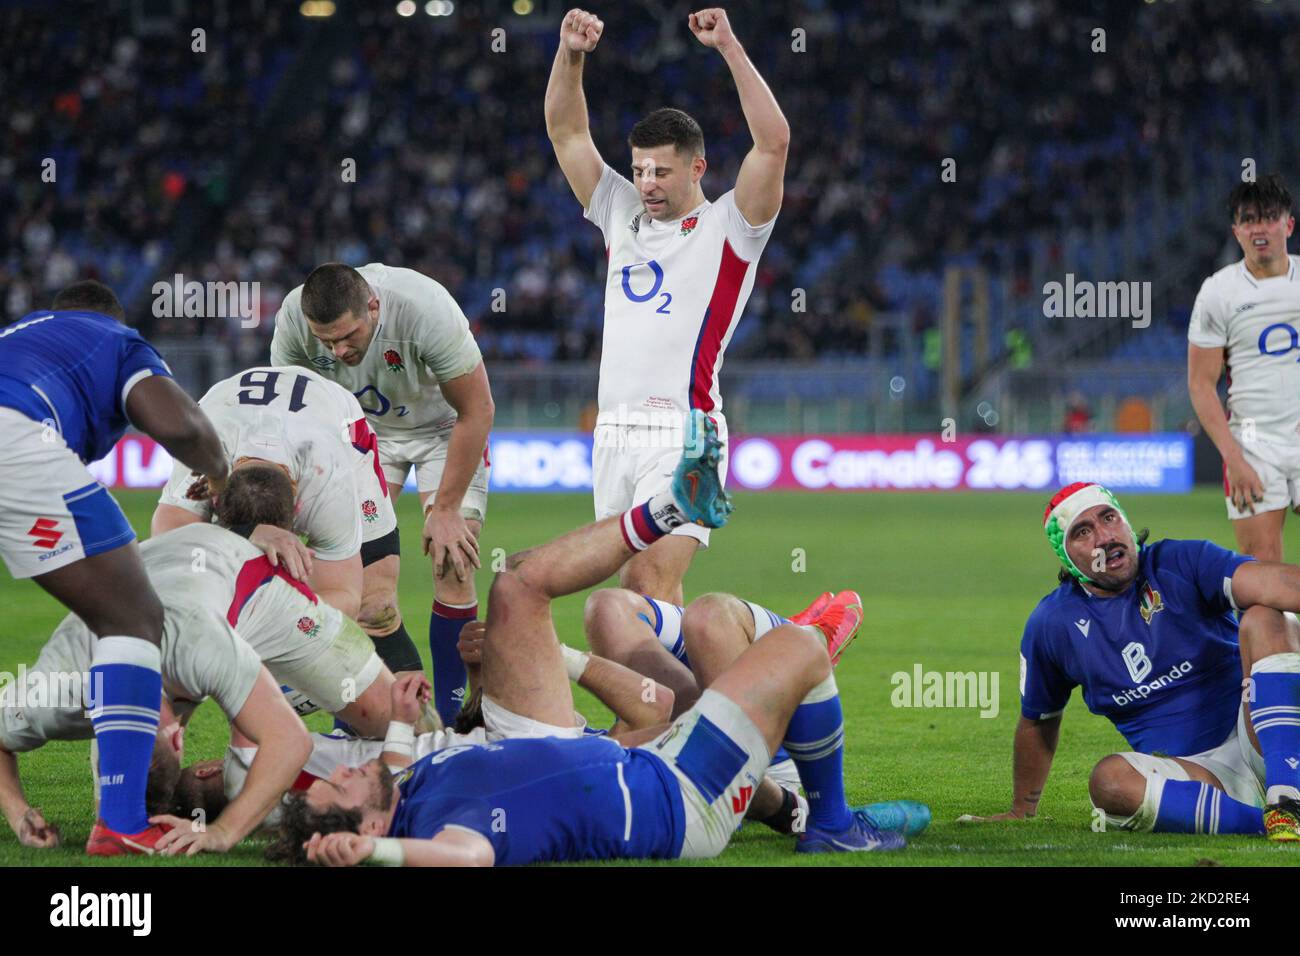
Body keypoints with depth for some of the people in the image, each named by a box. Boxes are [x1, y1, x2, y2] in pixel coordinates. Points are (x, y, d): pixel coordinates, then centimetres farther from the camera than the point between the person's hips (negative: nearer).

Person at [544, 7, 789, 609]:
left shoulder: (727, 226, 3)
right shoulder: (620, 214, 19)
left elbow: (774, 142, -10)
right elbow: (566, 132, 19)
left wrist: (729, 47, -12)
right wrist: (570, 54, 5)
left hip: (681, 432, -6)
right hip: (613, 431, 6)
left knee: (653, 579, -19)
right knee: (632, 585, 3)